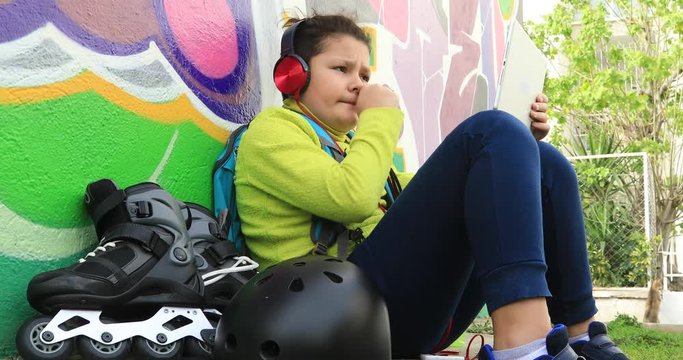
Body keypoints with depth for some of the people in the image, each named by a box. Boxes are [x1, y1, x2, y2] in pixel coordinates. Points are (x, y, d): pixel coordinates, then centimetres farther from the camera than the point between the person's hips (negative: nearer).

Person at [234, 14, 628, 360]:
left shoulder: (353, 142, 29)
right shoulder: (272, 129, 5)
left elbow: (443, 197, 26)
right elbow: (351, 198, -15)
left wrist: (518, 145, 14)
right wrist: (382, 116, 0)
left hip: (422, 311, 8)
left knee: (544, 163, 6)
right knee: (489, 129, -18)